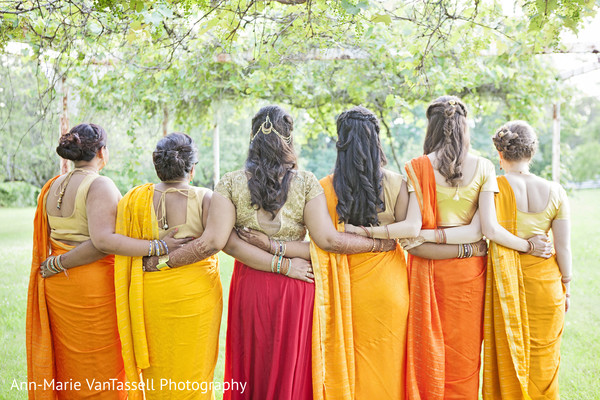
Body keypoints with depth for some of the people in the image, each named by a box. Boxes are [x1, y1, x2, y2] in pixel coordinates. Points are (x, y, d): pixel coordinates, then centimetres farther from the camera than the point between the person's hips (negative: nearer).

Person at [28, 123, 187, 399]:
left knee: (67, 363, 15)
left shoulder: (52, 187, 8)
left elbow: (47, 242, 7)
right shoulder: (100, 185, -14)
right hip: (96, 286, -7)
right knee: (102, 367, 5)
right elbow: (102, 241, -26)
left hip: (56, 288, 7)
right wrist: (157, 246, -23)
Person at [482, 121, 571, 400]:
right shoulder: (555, 192, -4)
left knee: (506, 353, 11)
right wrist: (566, 285, 9)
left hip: (504, 280, -2)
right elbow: (564, 248, -3)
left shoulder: (494, 186, -12)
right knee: (542, 354, 16)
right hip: (544, 281, 2)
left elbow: (490, 230, -27)